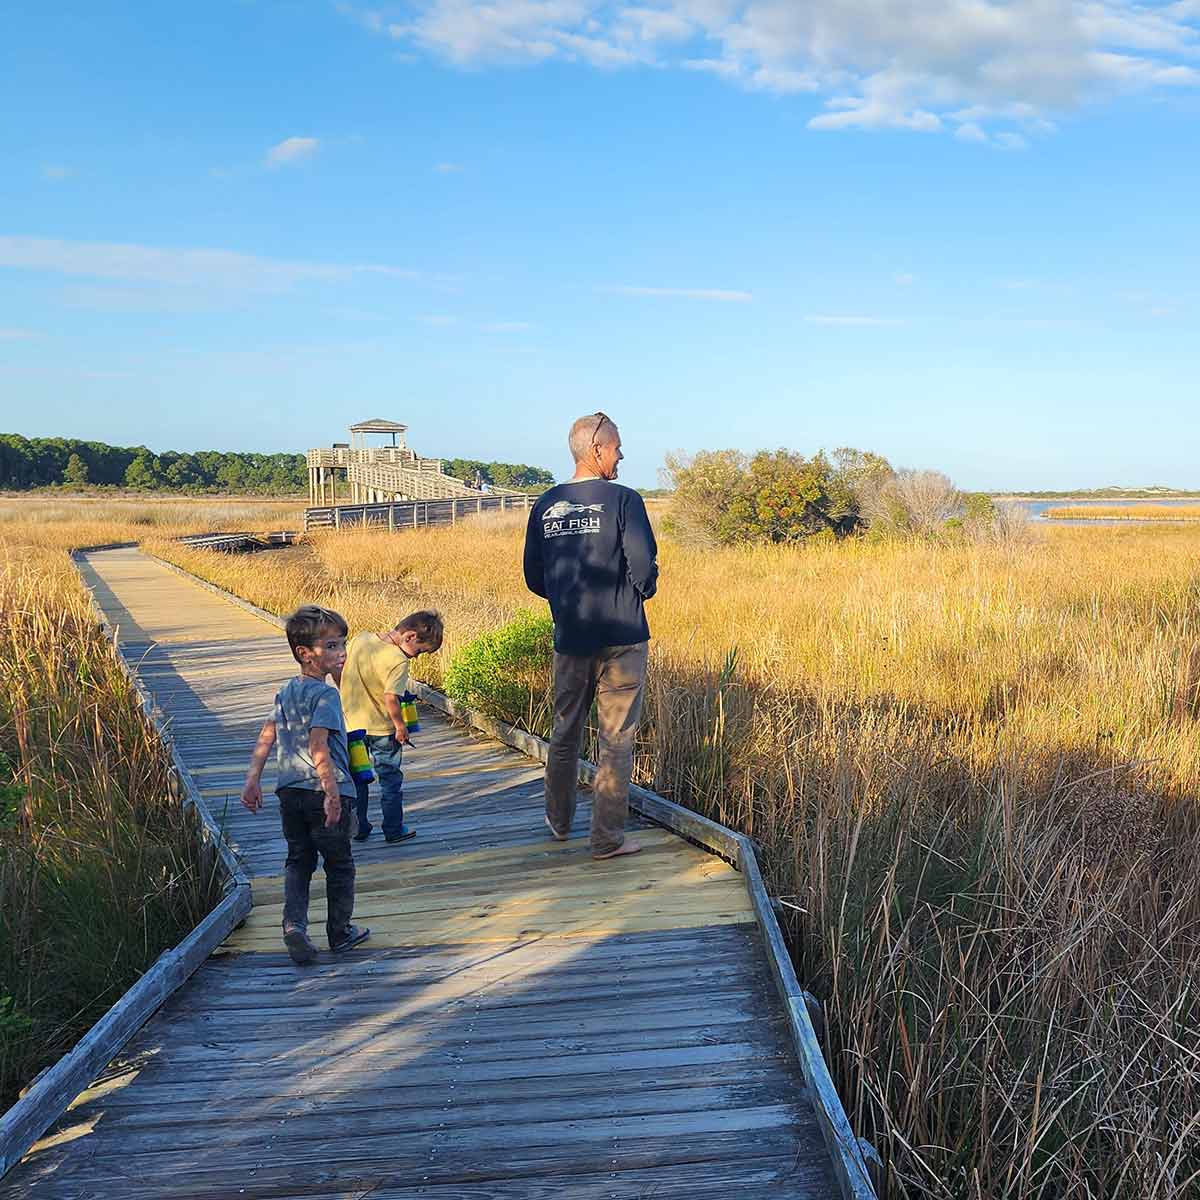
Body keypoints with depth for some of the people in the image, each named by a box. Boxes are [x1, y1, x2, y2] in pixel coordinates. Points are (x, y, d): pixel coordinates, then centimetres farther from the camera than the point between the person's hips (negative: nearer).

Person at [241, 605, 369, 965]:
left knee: (298, 861, 16)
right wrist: (332, 793, -26)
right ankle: (340, 932, 21)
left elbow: (266, 738, 10)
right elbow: (318, 747, -25)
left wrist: (253, 780, 13)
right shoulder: (325, 694, -16)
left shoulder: (286, 693, 9)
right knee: (339, 864, 10)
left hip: (289, 790, 7)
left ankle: (294, 924, -1)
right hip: (322, 790, -7)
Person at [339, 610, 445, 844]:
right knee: (390, 779, 12)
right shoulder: (398, 661, -23)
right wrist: (401, 726, -15)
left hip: (351, 722, 6)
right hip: (381, 728, -6)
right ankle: (394, 829, 19)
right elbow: (391, 698, -29)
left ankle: (358, 827, 27)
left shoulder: (359, 639, -2)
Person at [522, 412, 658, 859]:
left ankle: (559, 821, 34)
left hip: (570, 638, 5)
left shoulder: (545, 506, 4)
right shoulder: (622, 500, -11)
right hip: (621, 637, -5)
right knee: (616, 739, 3)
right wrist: (640, 594, 6)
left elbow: (533, 578, 8)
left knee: (565, 731, 19)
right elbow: (644, 566, -16)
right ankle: (608, 838, 6)